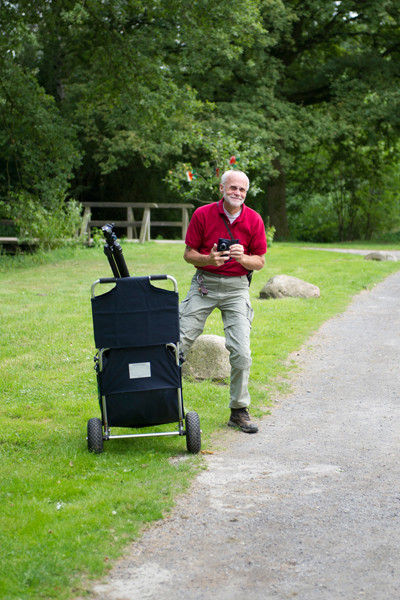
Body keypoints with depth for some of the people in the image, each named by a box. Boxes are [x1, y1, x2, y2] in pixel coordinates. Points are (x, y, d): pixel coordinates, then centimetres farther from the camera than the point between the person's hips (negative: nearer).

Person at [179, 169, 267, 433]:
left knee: (241, 351, -7)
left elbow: (260, 261, 5)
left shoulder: (254, 220, 0)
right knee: (181, 341, -5)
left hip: (236, 287, 0)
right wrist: (208, 259, -19)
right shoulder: (203, 214, -3)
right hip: (204, 284, 0)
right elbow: (189, 254, 2)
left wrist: (243, 258, -17)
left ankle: (239, 411, 5)